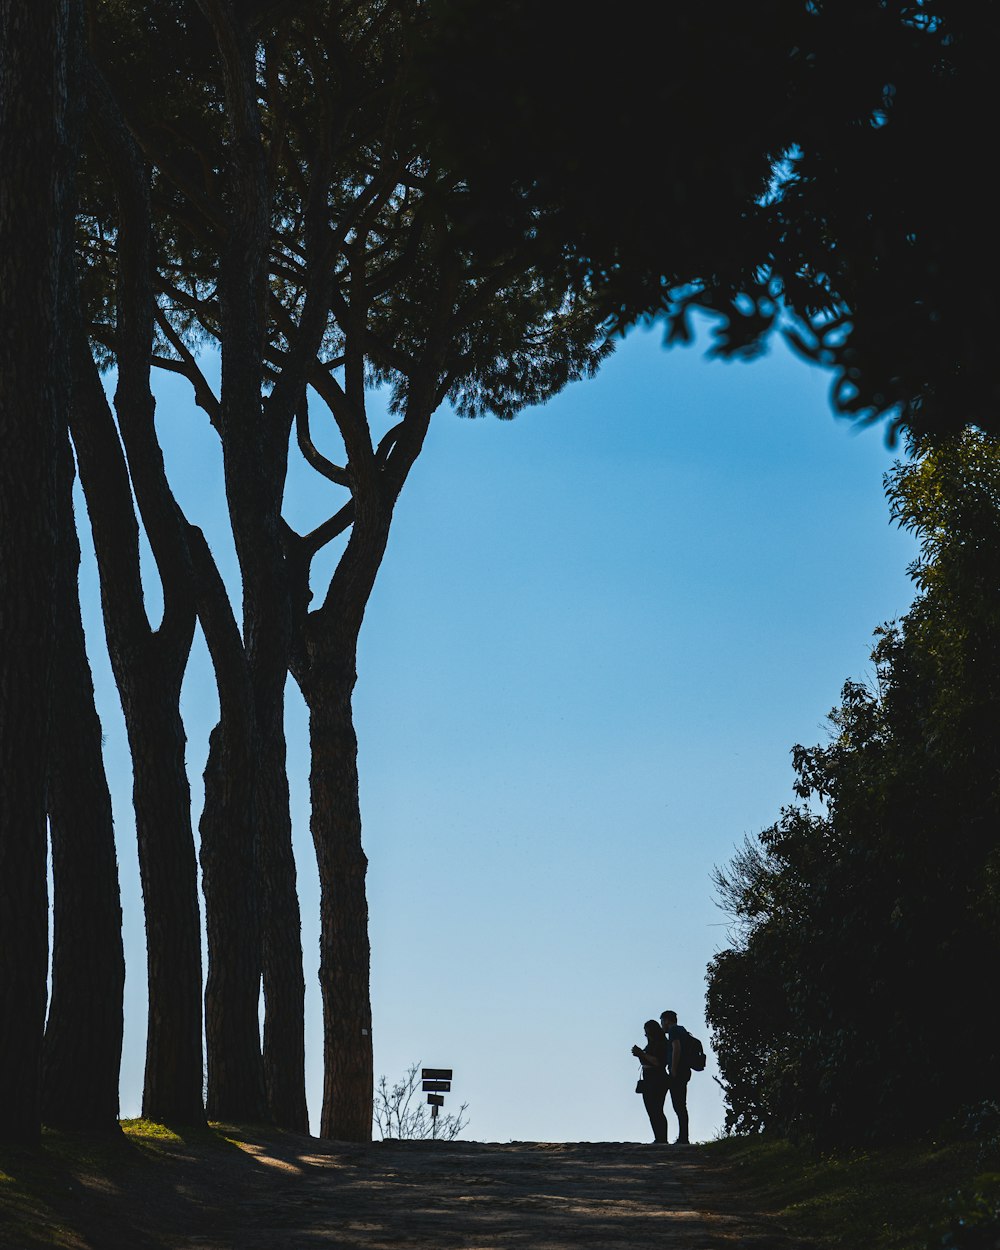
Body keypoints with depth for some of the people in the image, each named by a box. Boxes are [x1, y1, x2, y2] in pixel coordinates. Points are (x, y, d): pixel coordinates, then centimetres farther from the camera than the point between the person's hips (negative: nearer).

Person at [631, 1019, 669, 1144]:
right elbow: (645, 1063, 24)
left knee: (656, 1111, -13)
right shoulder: (650, 1045, 17)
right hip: (648, 1081, 10)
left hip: (658, 1081, -10)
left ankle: (662, 1139, -16)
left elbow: (658, 1062, -22)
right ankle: (659, 1139, 5)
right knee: (652, 1111, 6)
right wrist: (640, 1054, 7)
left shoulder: (661, 1044, -10)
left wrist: (643, 1054, -17)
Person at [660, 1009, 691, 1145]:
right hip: (684, 1071, 10)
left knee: (678, 1106, -11)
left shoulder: (673, 1030, -8)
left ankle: (683, 1138, -14)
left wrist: (673, 1069, -21)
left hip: (677, 1072, -10)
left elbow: (676, 1048, -21)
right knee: (681, 1106, 11)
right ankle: (683, 1138, 12)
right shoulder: (682, 1030, 22)